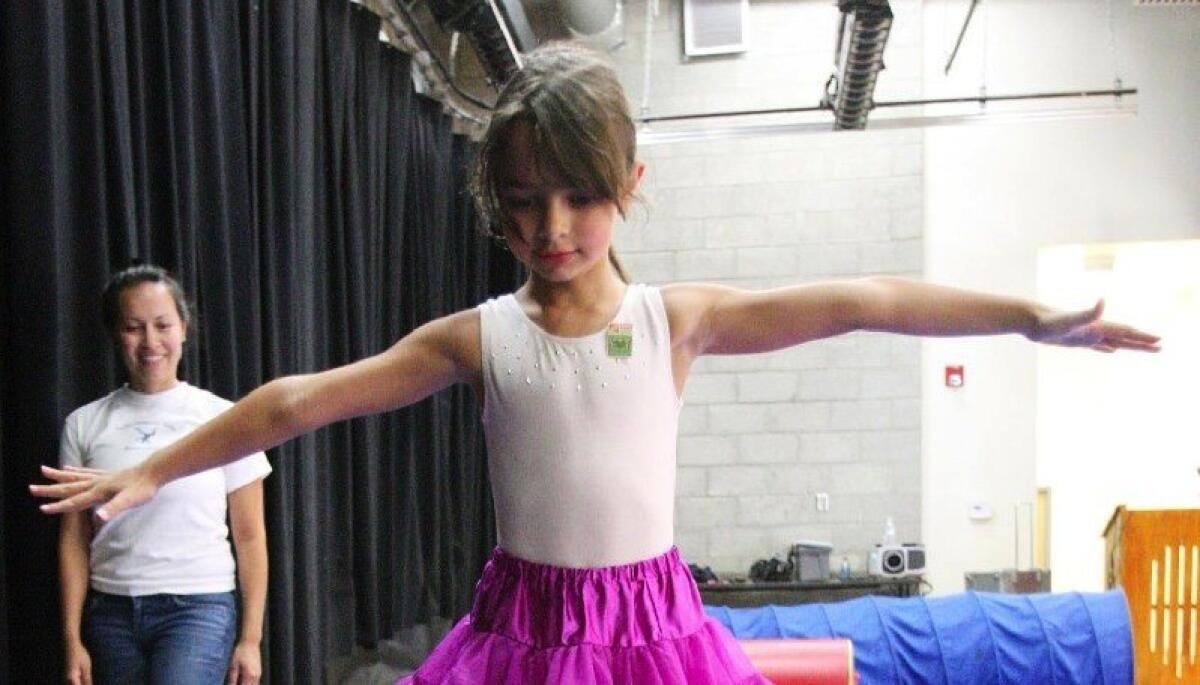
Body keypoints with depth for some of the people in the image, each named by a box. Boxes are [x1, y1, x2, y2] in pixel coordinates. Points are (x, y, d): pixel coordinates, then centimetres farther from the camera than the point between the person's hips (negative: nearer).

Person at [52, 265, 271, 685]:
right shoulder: (85, 425, 4)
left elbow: (249, 537, 1)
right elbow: (74, 540, 6)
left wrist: (251, 638, -1)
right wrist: (72, 639, 2)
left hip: (198, 607, -3)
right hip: (111, 612, 3)